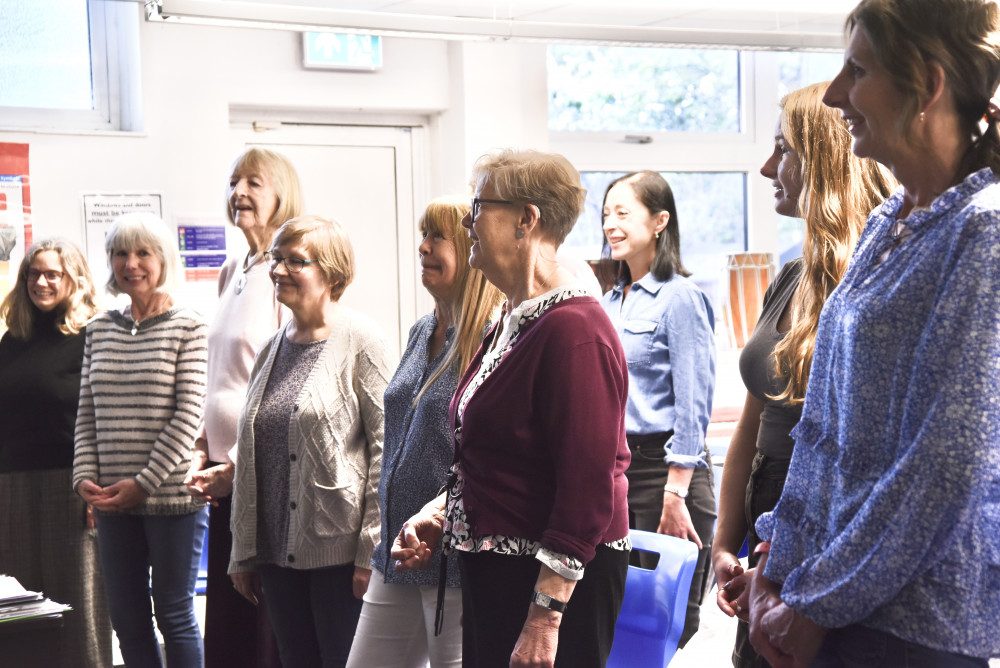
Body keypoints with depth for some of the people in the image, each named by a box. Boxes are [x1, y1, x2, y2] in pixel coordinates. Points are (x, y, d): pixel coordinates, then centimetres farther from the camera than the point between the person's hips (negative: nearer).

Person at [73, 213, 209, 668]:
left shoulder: (187, 328, -3)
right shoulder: (99, 330, 11)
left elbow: (188, 415, -9)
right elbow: (87, 414, 11)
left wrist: (144, 483, -13)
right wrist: (85, 476, -3)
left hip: (172, 497, -4)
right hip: (112, 501, 5)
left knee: (174, 614, 4)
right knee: (126, 618, 9)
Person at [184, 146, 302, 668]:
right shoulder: (232, 273, 15)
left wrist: (243, 463, -15)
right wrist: (202, 450, 12)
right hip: (225, 466, 8)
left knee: (270, 625, -1)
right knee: (226, 618, 12)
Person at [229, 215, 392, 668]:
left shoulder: (360, 341, -7)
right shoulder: (272, 349, 13)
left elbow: (385, 447, -11)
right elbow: (249, 458, 16)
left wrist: (372, 551, -15)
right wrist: (243, 554, 15)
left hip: (339, 552, -6)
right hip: (278, 552, 6)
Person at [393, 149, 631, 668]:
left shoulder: (574, 329, -19)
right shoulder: (512, 322, 12)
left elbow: (588, 491, -23)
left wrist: (545, 617, -24)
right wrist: (439, 513, 11)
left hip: (559, 579, -10)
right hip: (494, 571, 10)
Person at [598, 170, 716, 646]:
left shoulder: (681, 297, -9)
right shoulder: (610, 302, 14)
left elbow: (693, 407, -13)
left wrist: (675, 495, -17)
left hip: (662, 465, -7)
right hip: (612, 466, 8)